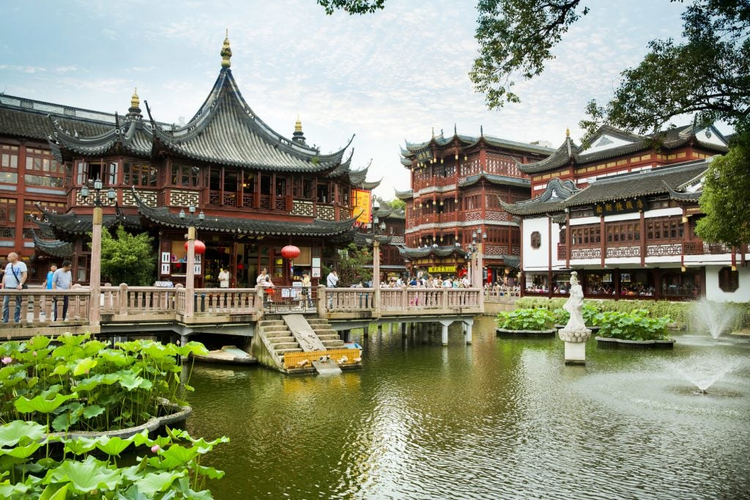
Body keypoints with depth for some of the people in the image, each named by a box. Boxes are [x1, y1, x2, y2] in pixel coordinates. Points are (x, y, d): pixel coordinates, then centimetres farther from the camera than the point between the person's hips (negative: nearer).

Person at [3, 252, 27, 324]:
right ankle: (4, 320, 7)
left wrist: (20, 284, -22)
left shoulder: (21, 264, -2)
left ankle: (17, 320, 4)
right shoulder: (8, 265, 18)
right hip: (7, 288, 6)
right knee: (5, 304, 3)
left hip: (17, 288, -6)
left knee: (18, 305, 0)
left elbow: (25, 275, -11)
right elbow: (5, 276, 19)